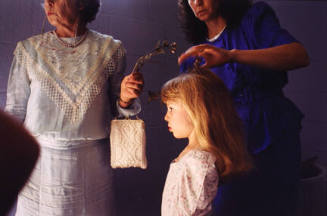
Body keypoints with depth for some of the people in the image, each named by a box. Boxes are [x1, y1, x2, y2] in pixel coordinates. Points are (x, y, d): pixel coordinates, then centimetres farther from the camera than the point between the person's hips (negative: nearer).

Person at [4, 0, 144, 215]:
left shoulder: (110, 49, -1)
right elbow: (15, 111, 5)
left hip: (91, 165, 0)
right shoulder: (28, 50, 0)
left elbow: (114, 110, 7)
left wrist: (124, 99, -14)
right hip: (40, 165, 1)